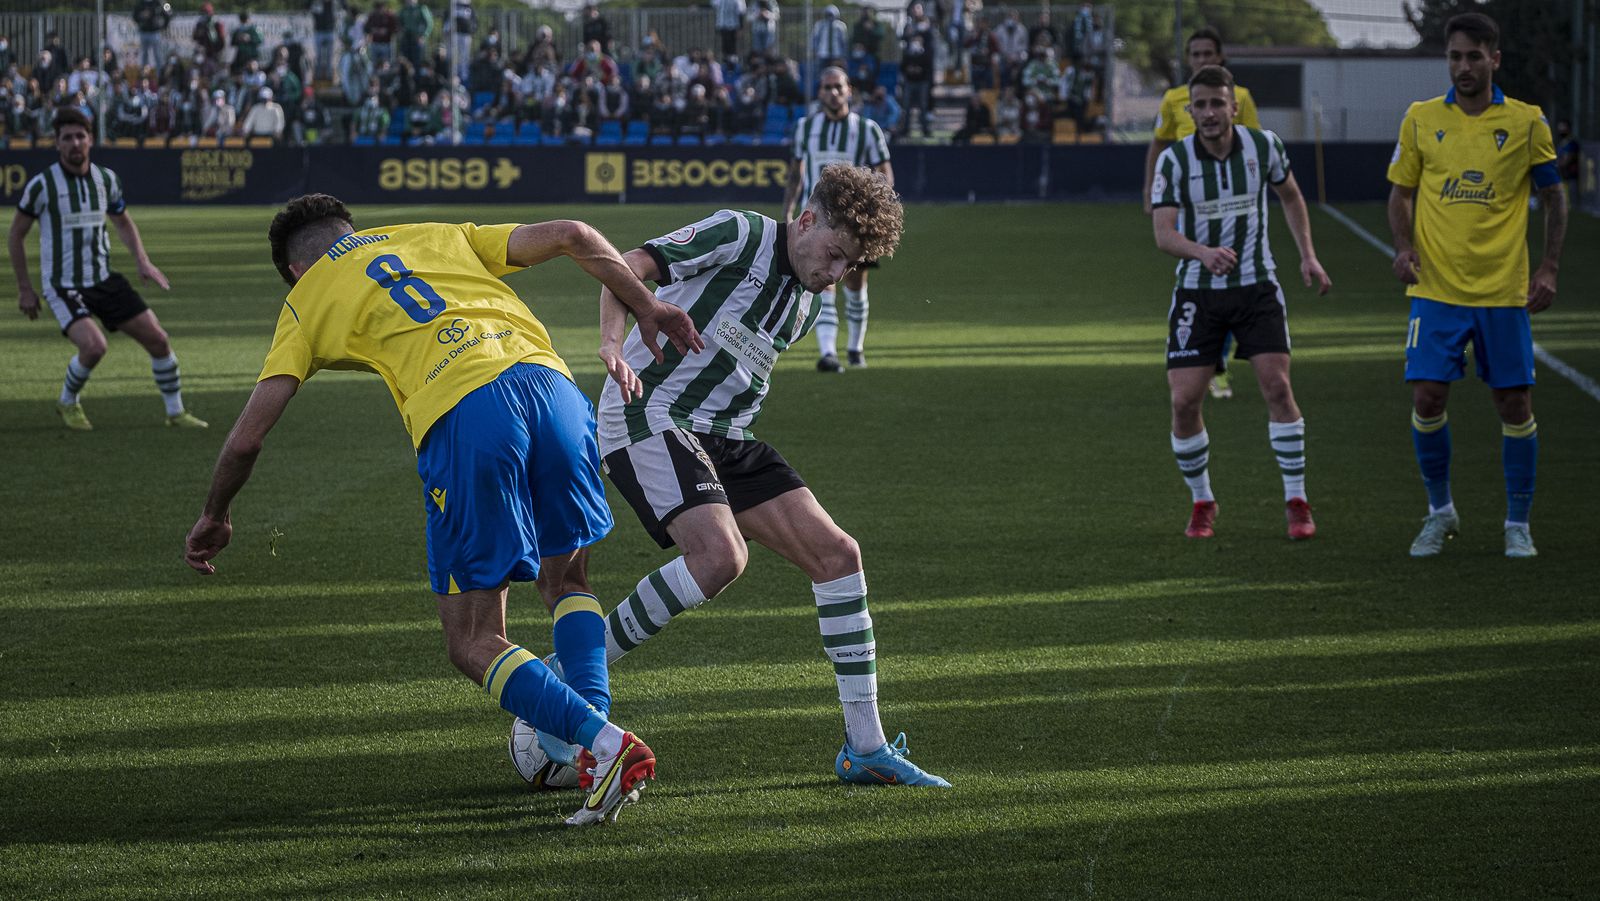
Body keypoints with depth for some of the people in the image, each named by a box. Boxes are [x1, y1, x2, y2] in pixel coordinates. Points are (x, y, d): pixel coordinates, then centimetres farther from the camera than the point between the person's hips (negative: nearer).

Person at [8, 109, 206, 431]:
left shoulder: (106, 179, 2)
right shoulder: (42, 185, -12)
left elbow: (123, 223, 21)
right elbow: (16, 236, -1)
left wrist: (143, 262, 6)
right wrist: (25, 288, -1)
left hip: (104, 280, 5)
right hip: (62, 285, -5)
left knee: (157, 339, -1)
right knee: (94, 346, -27)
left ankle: (176, 412, 16)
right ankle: (68, 402, 2)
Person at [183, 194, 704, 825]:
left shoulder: (306, 304, 24)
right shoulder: (442, 237, 32)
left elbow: (246, 439, 18)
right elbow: (570, 237, 19)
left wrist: (214, 516, 35)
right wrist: (647, 309, 26)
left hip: (461, 417, -4)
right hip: (550, 381, 4)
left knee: (474, 645, 6)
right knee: (566, 579, 26)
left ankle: (605, 744, -13)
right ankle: (596, 739, 9)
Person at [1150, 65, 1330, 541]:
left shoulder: (1263, 145, -5)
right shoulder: (1174, 160, -11)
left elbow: (1291, 196, 15)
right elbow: (1163, 233, -18)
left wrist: (1308, 255, 8)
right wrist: (1203, 253, -38)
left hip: (1256, 286, 1)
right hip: (1197, 292, -1)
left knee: (1278, 386, -12)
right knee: (1184, 401, -6)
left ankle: (1296, 502, -1)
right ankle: (1202, 502, 15)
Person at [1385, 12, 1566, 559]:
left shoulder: (1526, 122, -1)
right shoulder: (1421, 120, 3)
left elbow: (1553, 196, 7)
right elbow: (1401, 192, 12)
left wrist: (1549, 268, -2)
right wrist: (1403, 245, -6)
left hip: (1504, 290, -1)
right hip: (1435, 288, 1)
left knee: (1514, 405, 1)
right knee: (1427, 397, -8)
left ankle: (1518, 524, 15)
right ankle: (1440, 512, 13)